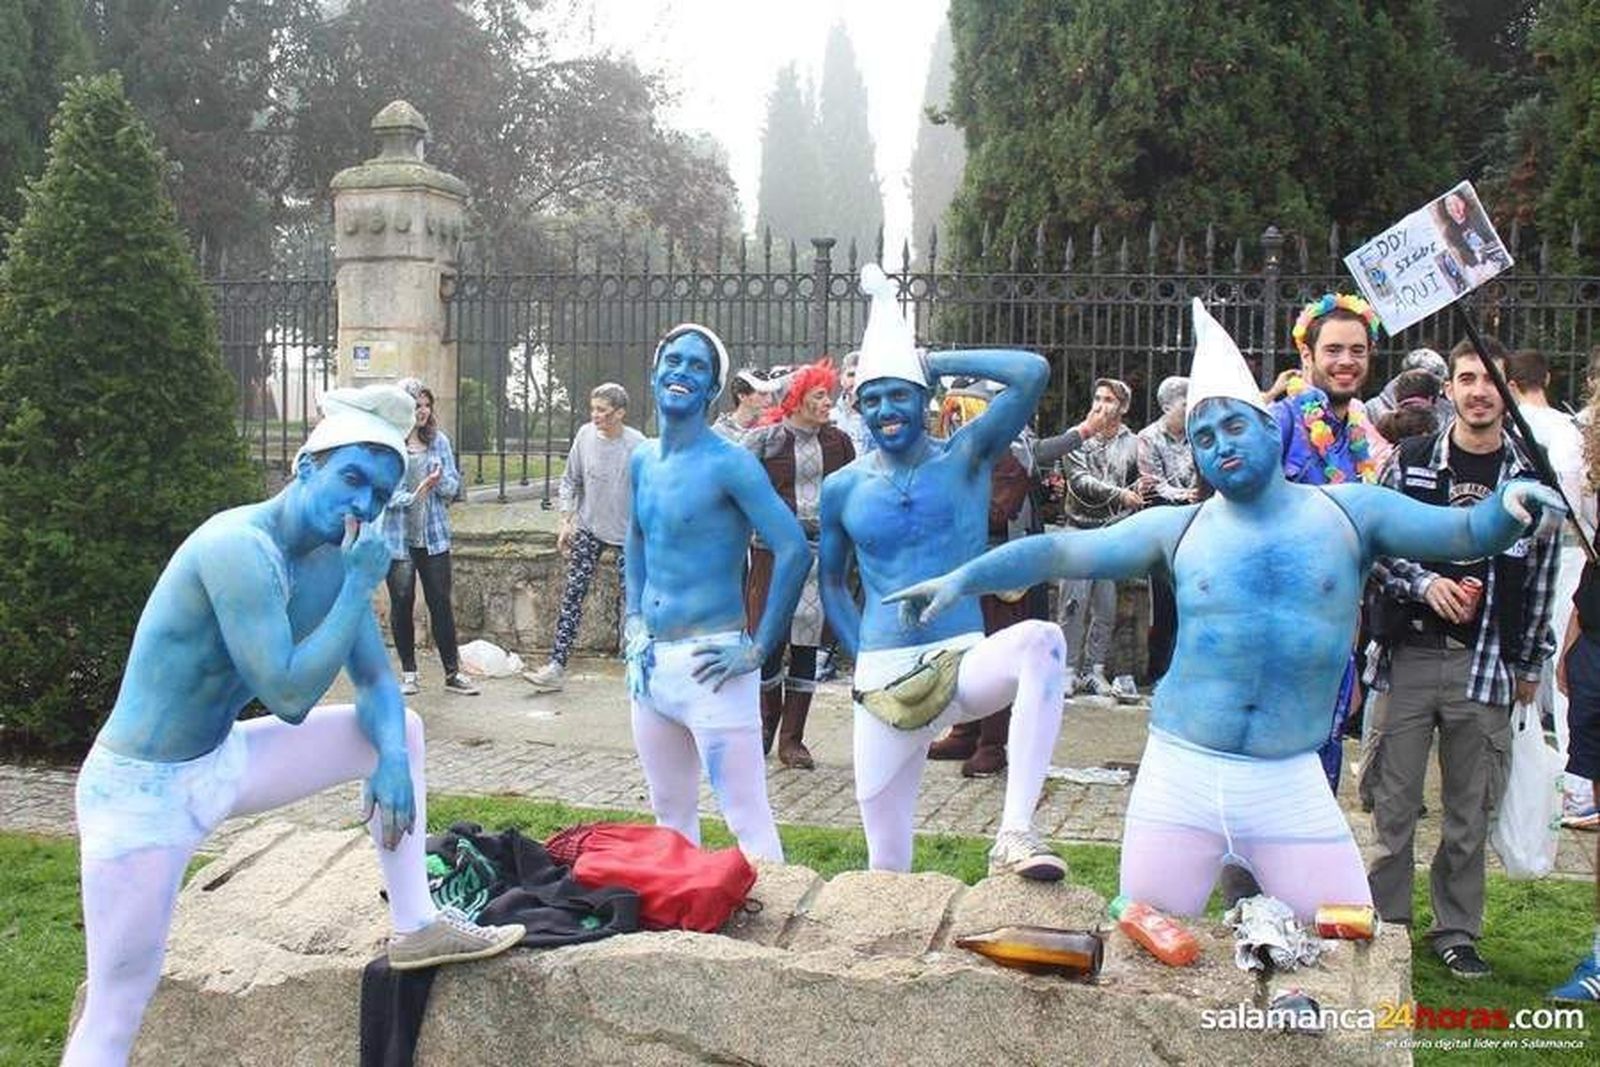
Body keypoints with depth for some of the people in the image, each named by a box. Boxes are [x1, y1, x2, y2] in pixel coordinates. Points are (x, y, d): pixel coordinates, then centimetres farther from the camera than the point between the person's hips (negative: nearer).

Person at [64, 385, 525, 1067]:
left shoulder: (335, 557, 1)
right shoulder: (240, 546, -26)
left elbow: (375, 681, 9)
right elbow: (290, 696, -28)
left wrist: (392, 757, -10)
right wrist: (361, 585, -24)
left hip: (223, 762, 9)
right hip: (143, 794, -9)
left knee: (399, 729, 13)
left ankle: (417, 929, 18)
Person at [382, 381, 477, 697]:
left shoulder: (439, 440, 5)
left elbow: (453, 485, 7)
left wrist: (440, 481, -15)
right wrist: (411, 497, -22)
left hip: (434, 536, 3)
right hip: (396, 536, -2)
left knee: (441, 603, 4)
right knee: (402, 603, 6)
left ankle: (452, 673, 10)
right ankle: (408, 673, 18)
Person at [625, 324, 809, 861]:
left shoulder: (729, 463, -12)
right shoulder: (642, 460, 11)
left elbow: (794, 550, -19)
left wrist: (759, 649, -18)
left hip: (708, 663, -8)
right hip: (650, 662, 8)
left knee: (748, 820, -8)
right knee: (670, 816, 17)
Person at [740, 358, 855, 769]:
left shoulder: (837, 441, 9)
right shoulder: (765, 438, -2)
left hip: (821, 552, 3)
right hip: (773, 551, -3)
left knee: (807, 645, 4)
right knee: (769, 640, 0)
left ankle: (792, 739, 12)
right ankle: (767, 723, 23)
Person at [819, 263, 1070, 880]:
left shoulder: (965, 458, 0)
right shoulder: (842, 488, 6)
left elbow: (1032, 373, -13)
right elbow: (831, 581, 20)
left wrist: (937, 363, -4)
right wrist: (863, 657, 8)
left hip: (964, 663, -2)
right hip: (883, 679, 2)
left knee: (1039, 640, -36)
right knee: (887, 865, 0)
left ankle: (1014, 835, -38)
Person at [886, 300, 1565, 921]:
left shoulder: (1346, 510, 5)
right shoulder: (1180, 529, 5)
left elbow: (1464, 533, 2)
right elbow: (1061, 552, 1)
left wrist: (1507, 503, -20)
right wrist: (962, 579, -9)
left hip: (1292, 784, 0)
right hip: (1179, 774, 0)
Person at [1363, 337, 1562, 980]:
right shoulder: (1409, 462, 3)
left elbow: (1541, 575, 7)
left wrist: (1528, 664, 8)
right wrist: (1425, 584, -14)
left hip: (1486, 665, 1)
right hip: (1408, 655, 0)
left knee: (1470, 813, 8)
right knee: (1394, 804, 5)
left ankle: (1457, 932, 22)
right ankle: (1386, 925, 18)